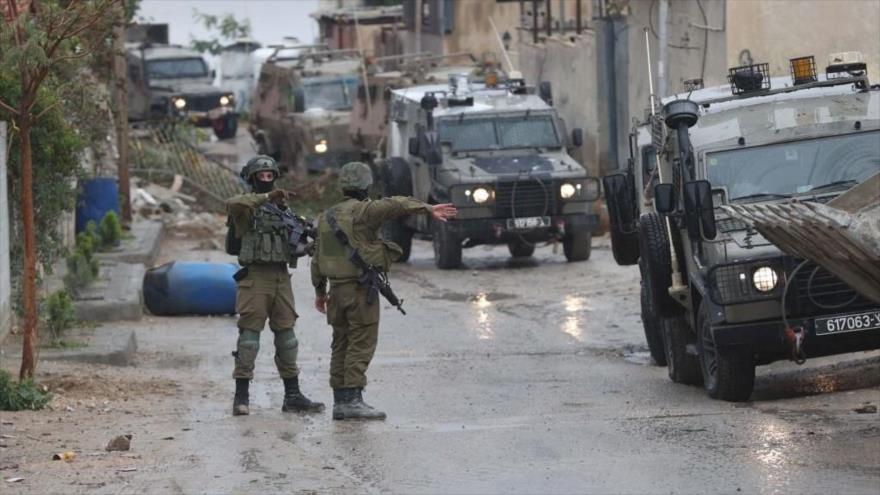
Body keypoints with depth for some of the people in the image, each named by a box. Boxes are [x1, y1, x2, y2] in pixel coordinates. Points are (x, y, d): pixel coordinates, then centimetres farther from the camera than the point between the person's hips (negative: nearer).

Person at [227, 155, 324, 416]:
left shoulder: (283, 208, 18)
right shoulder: (247, 205, -2)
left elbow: (293, 243, 24)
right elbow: (233, 204, -27)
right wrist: (267, 197, -30)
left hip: (281, 277, 6)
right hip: (255, 276, -6)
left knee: (286, 334, 8)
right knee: (250, 333, -7)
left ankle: (293, 396, 14)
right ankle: (241, 397, -4)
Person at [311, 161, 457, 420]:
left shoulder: (327, 217, 14)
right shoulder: (363, 211, -9)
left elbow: (317, 257, 18)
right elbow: (394, 205, -26)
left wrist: (319, 290, 26)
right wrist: (427, 208, -31)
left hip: (337, 289, 7)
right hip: (360, 289, -7)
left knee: (341, 345, 11)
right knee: (361, 344, -6)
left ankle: (340, 401, 11)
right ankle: (353, 399, -11)